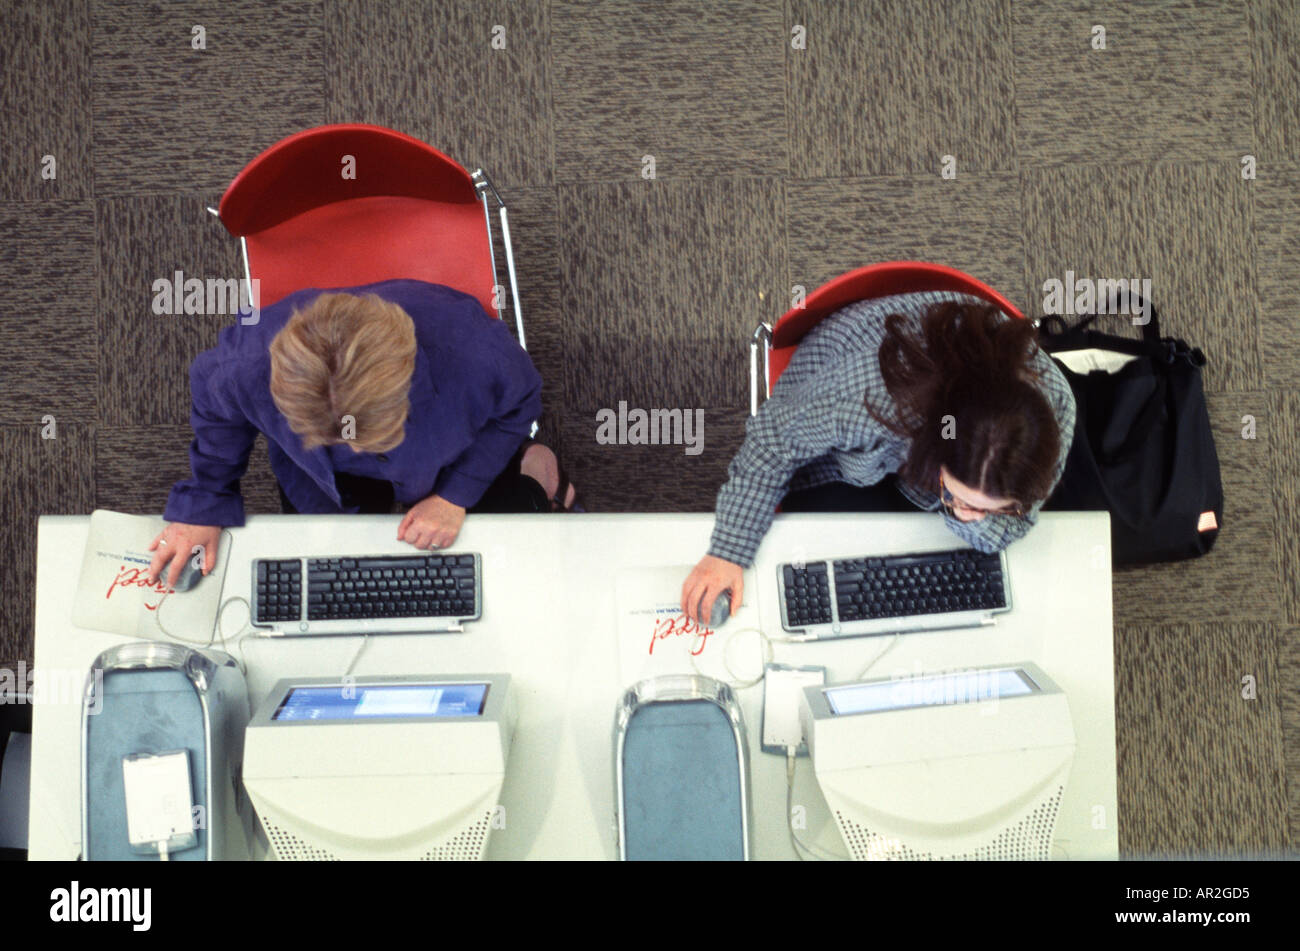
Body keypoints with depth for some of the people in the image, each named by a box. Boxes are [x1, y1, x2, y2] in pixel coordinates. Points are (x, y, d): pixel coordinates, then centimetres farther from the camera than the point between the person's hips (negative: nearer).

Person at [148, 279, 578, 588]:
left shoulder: (470, 350, -46)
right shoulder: (251, 363, -42)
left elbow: (517, 400, -19)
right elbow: (214, 406, -13)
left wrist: (454, 496, -23)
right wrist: (202, 503, -10)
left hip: (455, 461, -1)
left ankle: (533, 472, 28)